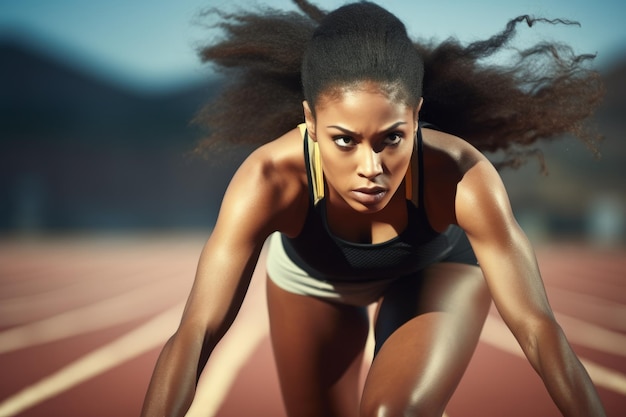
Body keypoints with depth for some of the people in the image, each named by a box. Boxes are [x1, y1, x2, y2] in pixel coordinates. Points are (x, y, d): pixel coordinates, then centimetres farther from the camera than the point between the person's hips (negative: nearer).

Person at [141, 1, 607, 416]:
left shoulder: (461, 178, -41)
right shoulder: (273, 179, -41)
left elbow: (536, 327, -37)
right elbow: (196, 332, -44)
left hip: (436, 268, -1)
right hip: (313, 279, 1)